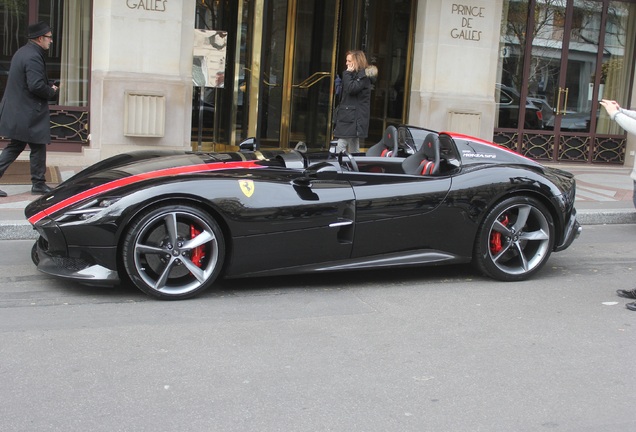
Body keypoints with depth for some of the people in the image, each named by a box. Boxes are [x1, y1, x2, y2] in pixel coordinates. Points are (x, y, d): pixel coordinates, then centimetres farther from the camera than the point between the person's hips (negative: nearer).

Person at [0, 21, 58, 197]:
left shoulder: (22, 52, 13)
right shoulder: (33, 57, -19)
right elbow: (36, 86, -27)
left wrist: (48, 87, 11)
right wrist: (52, 91, -9)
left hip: (16, 110, 10)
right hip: (29, 113, -10)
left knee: (15, 146, 15)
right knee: (38, 148, 3)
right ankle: (38, 184, 12)